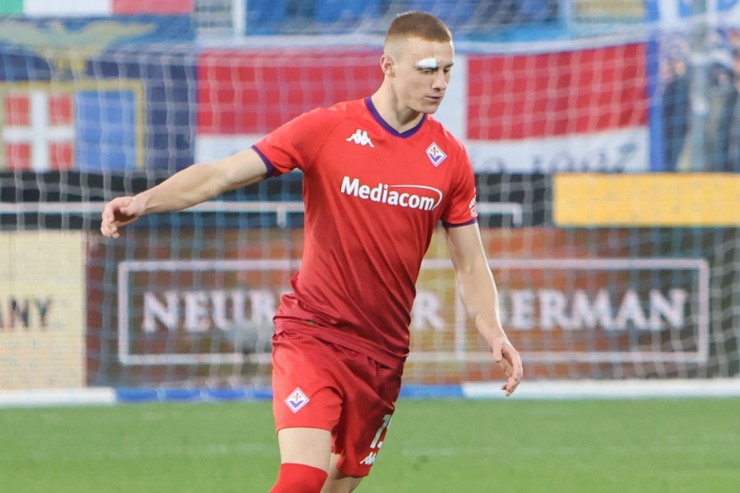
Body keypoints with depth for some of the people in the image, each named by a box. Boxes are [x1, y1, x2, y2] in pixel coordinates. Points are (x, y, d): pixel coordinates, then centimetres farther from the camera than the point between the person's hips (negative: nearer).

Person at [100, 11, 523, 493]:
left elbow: (471, 264, 11)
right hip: (313, 332, -4)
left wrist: (495, 334, -4)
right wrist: (145, 201, -25)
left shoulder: (450, 158, 3)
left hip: (383, 353, 4)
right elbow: (221, 174, -10)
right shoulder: (327, 129, -8)